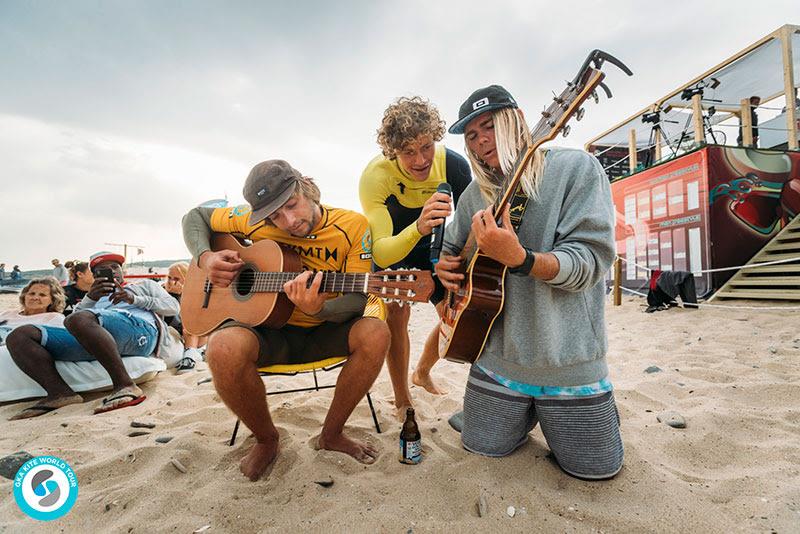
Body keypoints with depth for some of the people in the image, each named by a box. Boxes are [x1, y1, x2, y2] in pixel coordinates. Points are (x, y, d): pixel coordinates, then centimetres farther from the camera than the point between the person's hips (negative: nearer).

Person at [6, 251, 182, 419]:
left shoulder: (145, 285, 31)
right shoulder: (95, 298, 39)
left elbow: (173, 307, 14)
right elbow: (72, 320, 19)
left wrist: (135, 299, 1)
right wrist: (90, 298, 1)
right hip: (89, 338, 5)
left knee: (81, 319, -35)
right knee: (19, 336, -7)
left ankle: (125, 385, -37)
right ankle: (60, 393, -24)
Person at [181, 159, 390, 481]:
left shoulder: (353, 226, -11)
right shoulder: (254, 219, -6)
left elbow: (358, 300, -16)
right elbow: (195, 217, 11)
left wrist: (318, 309, -38)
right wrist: (205, 258, -10)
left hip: (323, 333, 0)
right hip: (269, 330, 0)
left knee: (375, 333, -30)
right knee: (223, 348, -33)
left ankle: (331, 434, -4)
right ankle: (266, 439, -2)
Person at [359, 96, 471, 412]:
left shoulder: (454, 165, -25)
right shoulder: (376, 176, -34)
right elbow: (380, 254, -41)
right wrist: (418, 228, -60)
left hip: (431, 248, 3)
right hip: (390, 250, -3)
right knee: (397, 312, -21)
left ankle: (422, 372, 30)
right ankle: (402, 401, 1)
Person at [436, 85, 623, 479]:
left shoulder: (576, 169, -9)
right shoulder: (476, 193, 5)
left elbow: (591, 259, -18)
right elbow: (451, 248, 20)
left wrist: (519, 258, -35)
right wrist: (444, 266, -4)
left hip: (569, 360, -3)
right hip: (497, 358, 4)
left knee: (597, 466, 10)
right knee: (483, 448, 12)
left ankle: (548, 408, 37)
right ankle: (527, 409, 40)